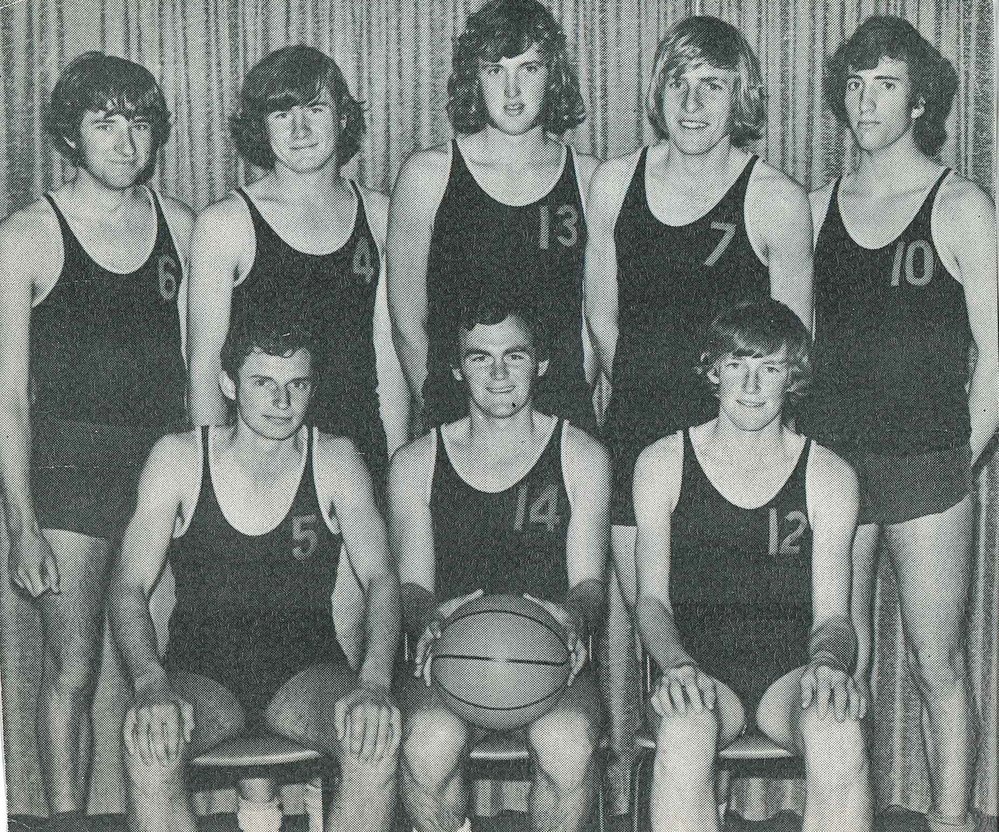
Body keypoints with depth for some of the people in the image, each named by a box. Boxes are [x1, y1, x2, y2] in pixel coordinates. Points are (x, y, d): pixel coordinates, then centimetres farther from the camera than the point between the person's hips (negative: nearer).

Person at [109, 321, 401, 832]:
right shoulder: (179, 457, 1)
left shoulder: (335, 459, 3)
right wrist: (152, 684, -25)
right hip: (201, 671, 0)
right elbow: (130, 585, -4)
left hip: (306, 670, 1)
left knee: (376, 741, -31)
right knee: (148, 746, -33)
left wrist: (375, 681, -24)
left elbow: (380, 577, -4)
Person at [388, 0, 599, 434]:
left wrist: (575, 413, -1)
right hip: (453, 419, -1)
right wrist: (437, 416, -3)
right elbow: (407, 322, 1)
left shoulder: (590, 179, 4)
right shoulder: (427, 174, -1)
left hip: (565, 421, 2)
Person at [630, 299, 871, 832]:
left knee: (839, 733, -34)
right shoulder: (662, 463, 9)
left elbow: (833, 614, 5)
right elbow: (652, 599, 5)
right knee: (685, 731, -36)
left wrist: (827, 663, -19)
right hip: (698, 668, 0)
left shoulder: (829, 477, 9)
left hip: (792, 669, 1)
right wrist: (677, 664, -17)